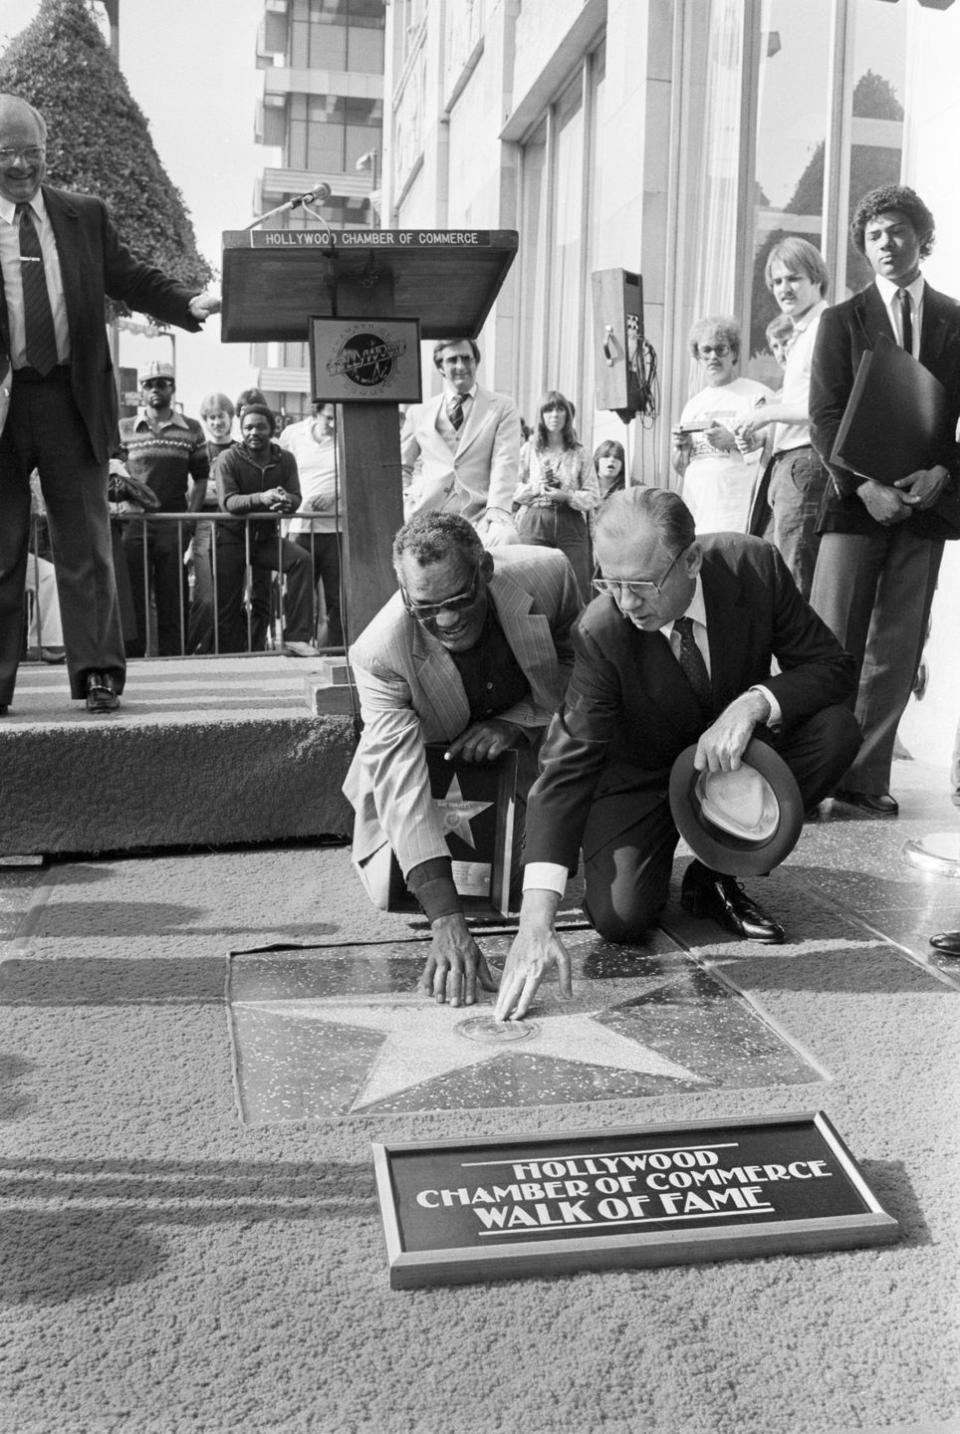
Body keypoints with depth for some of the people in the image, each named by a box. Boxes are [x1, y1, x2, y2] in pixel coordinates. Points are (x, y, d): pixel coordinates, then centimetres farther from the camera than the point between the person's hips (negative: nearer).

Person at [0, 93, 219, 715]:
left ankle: (99, 675, 6)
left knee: (85, 541, 3)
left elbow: (132, 279, 8)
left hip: (73, 399, 1)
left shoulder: (86, 217, 11)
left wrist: (192, 302, -8)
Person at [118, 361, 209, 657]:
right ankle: (131, 655, 6)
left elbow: (200, 478, 10)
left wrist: (191, 517, 0)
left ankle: (172, 655, 7)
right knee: (132, 597, 0)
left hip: (175, 524, 0)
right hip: (134, 522, 0)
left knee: (173, 599, 2)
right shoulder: (123, 429, 9)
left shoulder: (191, 430, 9)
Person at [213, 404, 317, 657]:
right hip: (232, 538, -2)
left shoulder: (285, 460, 2)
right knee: (228, 605, -2)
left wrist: (286, 500, -32)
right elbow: (227, 501, -21)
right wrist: (261, 498, -39)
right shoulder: (228, 459, -8)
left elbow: (296, 498, -7)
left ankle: (295, 637, -25)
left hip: (266, 537, 2)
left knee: (301, 559, -25)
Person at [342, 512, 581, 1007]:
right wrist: (447, 922, -51)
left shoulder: (547, 576, -31)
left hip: (526, 744, 2)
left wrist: (518, 721, -27)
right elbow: (401, 782, -43)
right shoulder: (379, 653, -37)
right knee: (391, 891, -9)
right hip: (427, 755, -1)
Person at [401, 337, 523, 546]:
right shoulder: (419, 412, 18)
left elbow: (505, 463, 0)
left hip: (478, 512, -2)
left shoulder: (502, 407, 11)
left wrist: (497, 507, -16)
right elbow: (402, 464, 28)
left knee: (505, 537, -33)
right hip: (427, 512, 2)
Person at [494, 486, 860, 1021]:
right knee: (618, 918, -23)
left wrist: (754, 703, -38)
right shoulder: (601, 632, -28)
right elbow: (567, 766, -30)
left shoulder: (753, 565, -23)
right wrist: (537, 921, -40)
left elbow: (832, 666, -15)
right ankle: (653, 862, 17)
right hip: (640, 772, -3)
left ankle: (715, 876, -7)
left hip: (735, 745, 3)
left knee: (836, 728, -26)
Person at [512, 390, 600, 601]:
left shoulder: (579, 453, 8)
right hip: (535, 523, 0)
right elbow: (514, 492, 8)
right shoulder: (529, 450, 9)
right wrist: (536, 489, -8)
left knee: (578, 591, -6)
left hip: (571, 525, 0)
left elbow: (593, 497, 3)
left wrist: (567, 496, -12)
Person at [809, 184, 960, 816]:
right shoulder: (842, 320, 7)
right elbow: (825, 415, 0)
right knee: (831, 646, -7)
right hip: (856, 499, -2)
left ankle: (867, 776, 11)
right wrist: (865, 485, -13)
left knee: (898, 651, 3)